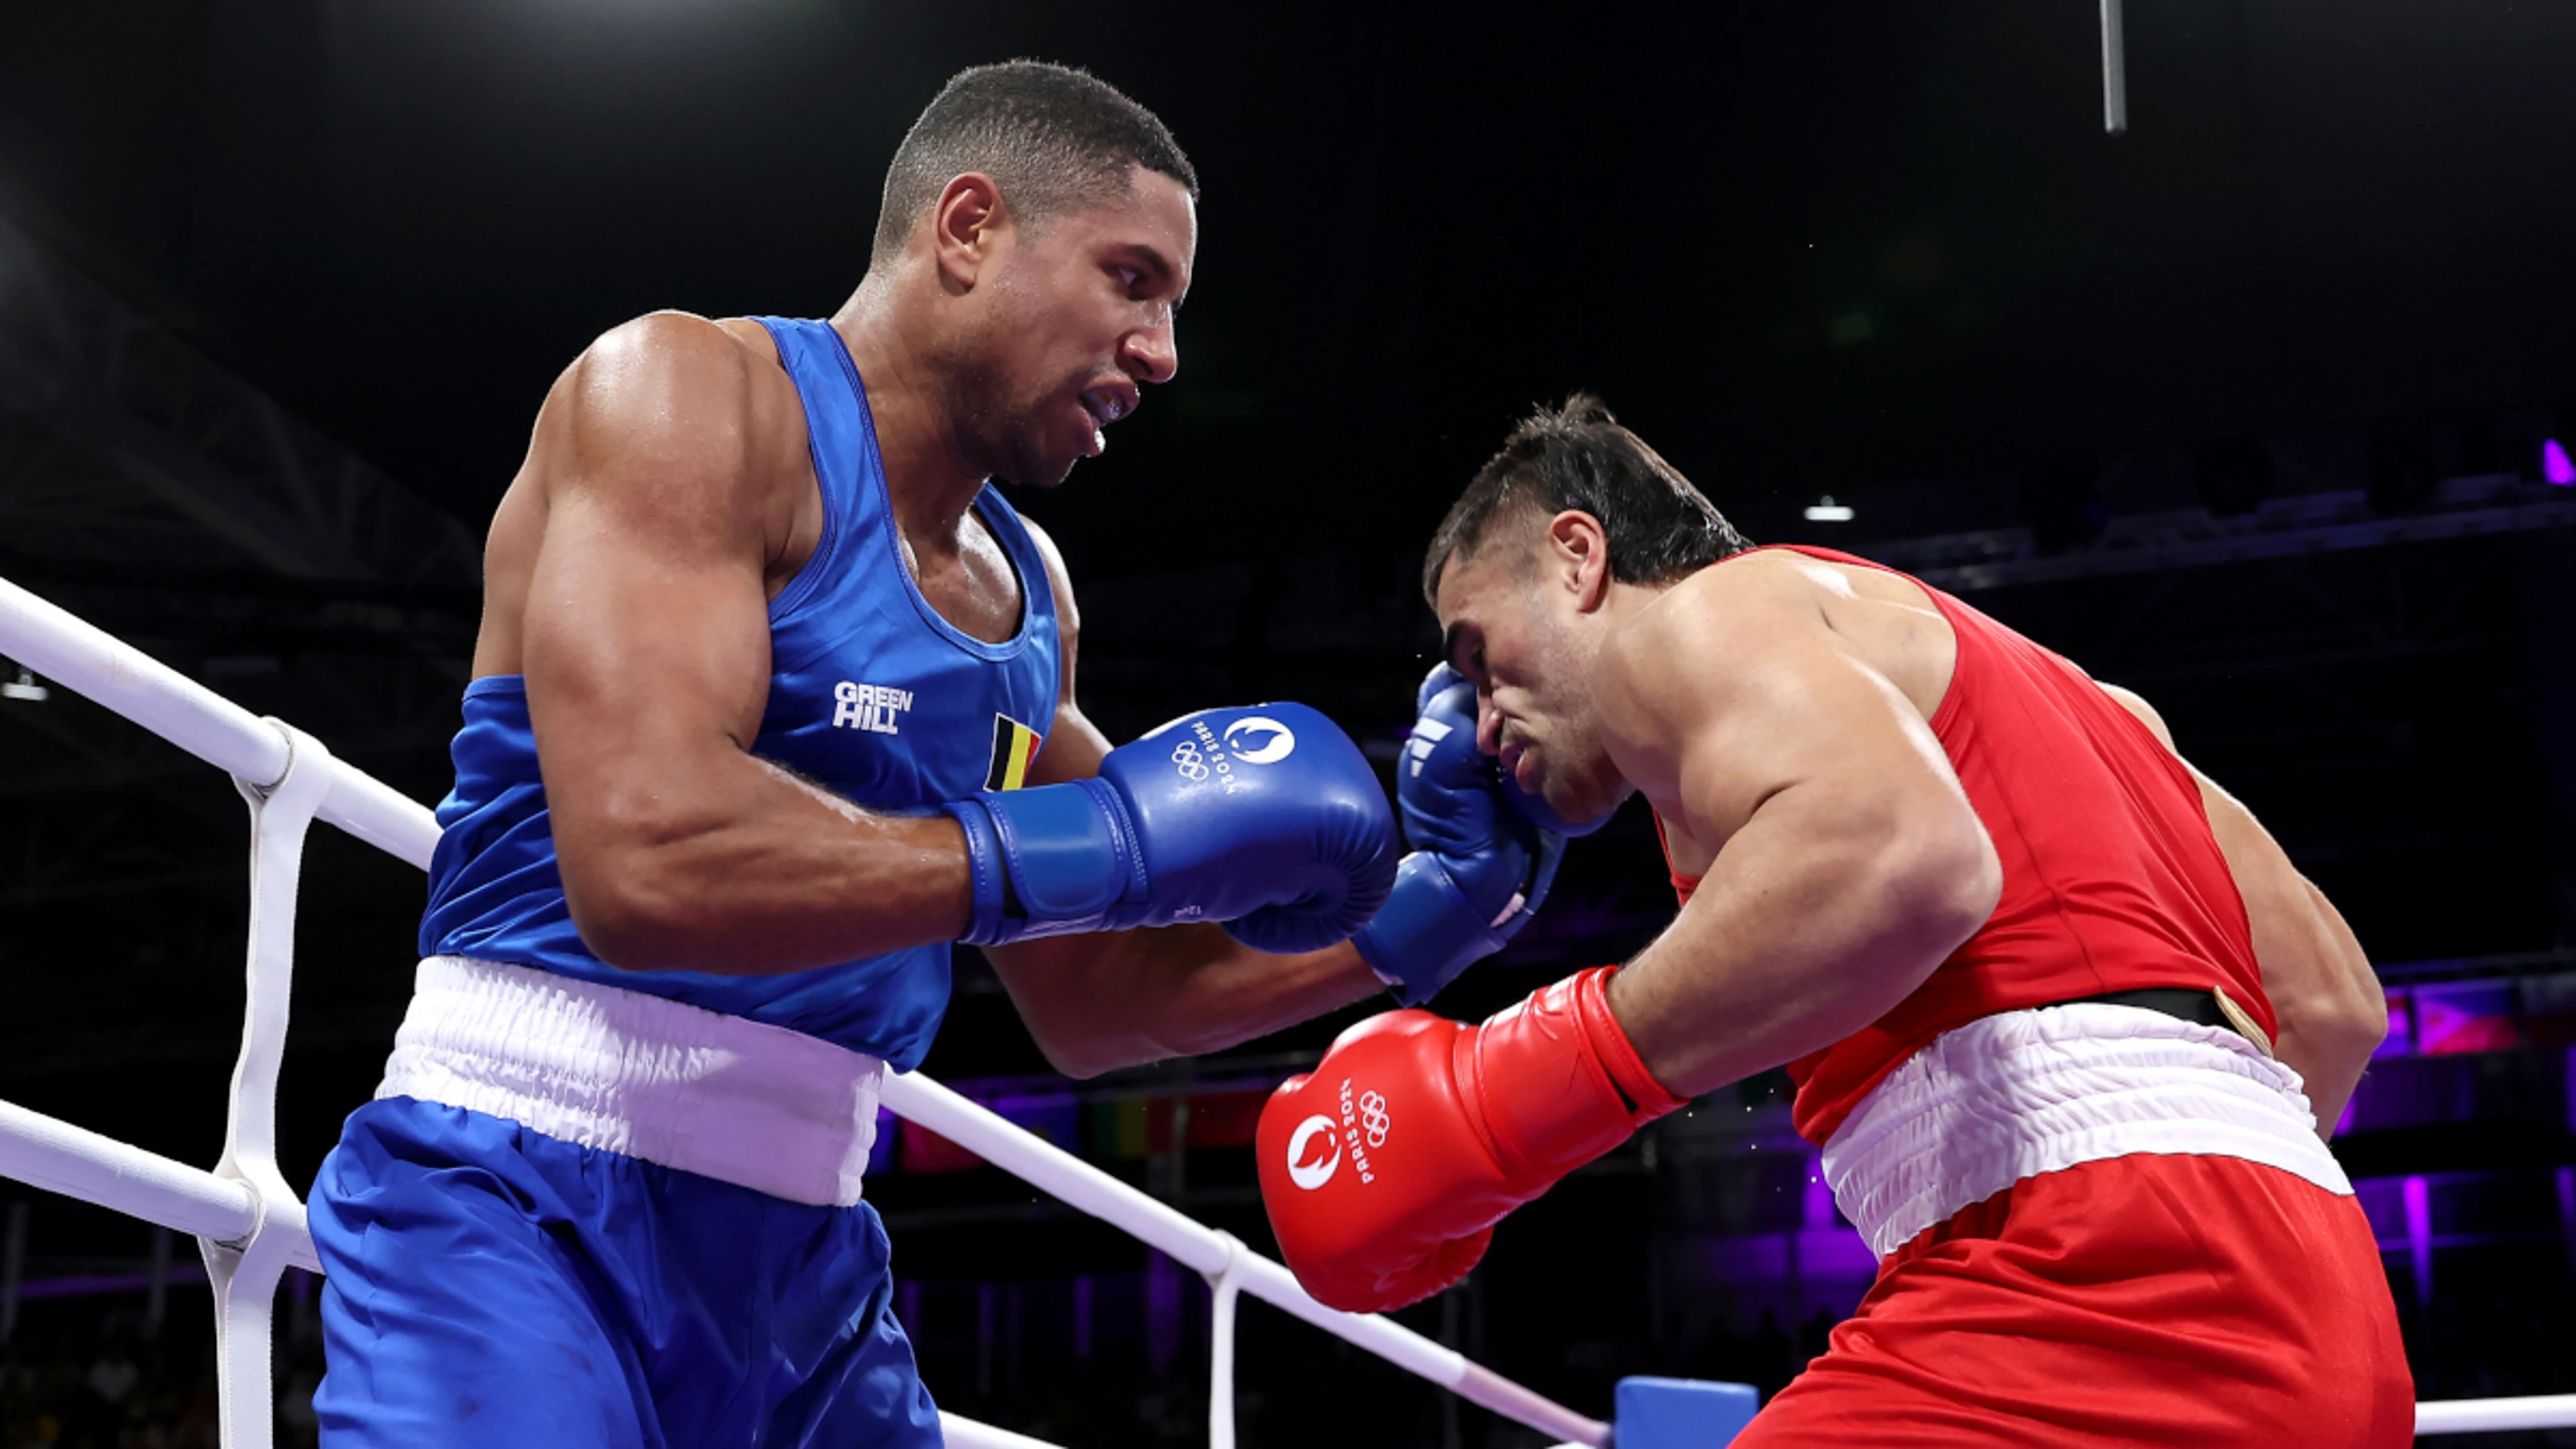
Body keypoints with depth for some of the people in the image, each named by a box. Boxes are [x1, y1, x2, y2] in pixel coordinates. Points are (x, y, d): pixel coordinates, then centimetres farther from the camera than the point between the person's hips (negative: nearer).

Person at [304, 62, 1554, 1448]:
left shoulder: (1026, 589, 14)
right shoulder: (694, 394, -10)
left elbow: (1085, 1001, 21)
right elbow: (644, 863, -26)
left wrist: (1417, 915, 9)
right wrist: (1118, 838, -23)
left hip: (804, 1259, 8)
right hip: (523, 1212, -8)